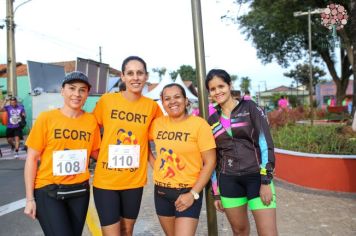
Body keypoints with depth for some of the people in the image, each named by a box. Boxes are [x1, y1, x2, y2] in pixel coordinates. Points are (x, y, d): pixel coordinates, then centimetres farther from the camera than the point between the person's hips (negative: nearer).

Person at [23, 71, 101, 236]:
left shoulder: (91, 120, 0)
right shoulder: (46, 118, -8)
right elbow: (32, 159, -6)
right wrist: (30, 198, -8)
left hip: (79, 190, 4)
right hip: (48, 191, -3)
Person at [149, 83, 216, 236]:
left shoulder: (199, 124, -12)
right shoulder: (157, 123, 0)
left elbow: (210, 162, -12)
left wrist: (193, 194, -15)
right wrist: (154, 165, 4)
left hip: (188, 192, -4)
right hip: (161, 191, 5)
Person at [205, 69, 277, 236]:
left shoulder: (249, 107, 0)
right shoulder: (212, 120, 9)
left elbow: (265, 142, -7)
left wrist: (266, 180, -14)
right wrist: (216, 193, 11)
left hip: (257, 176, -3)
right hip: (228, 181, 3)